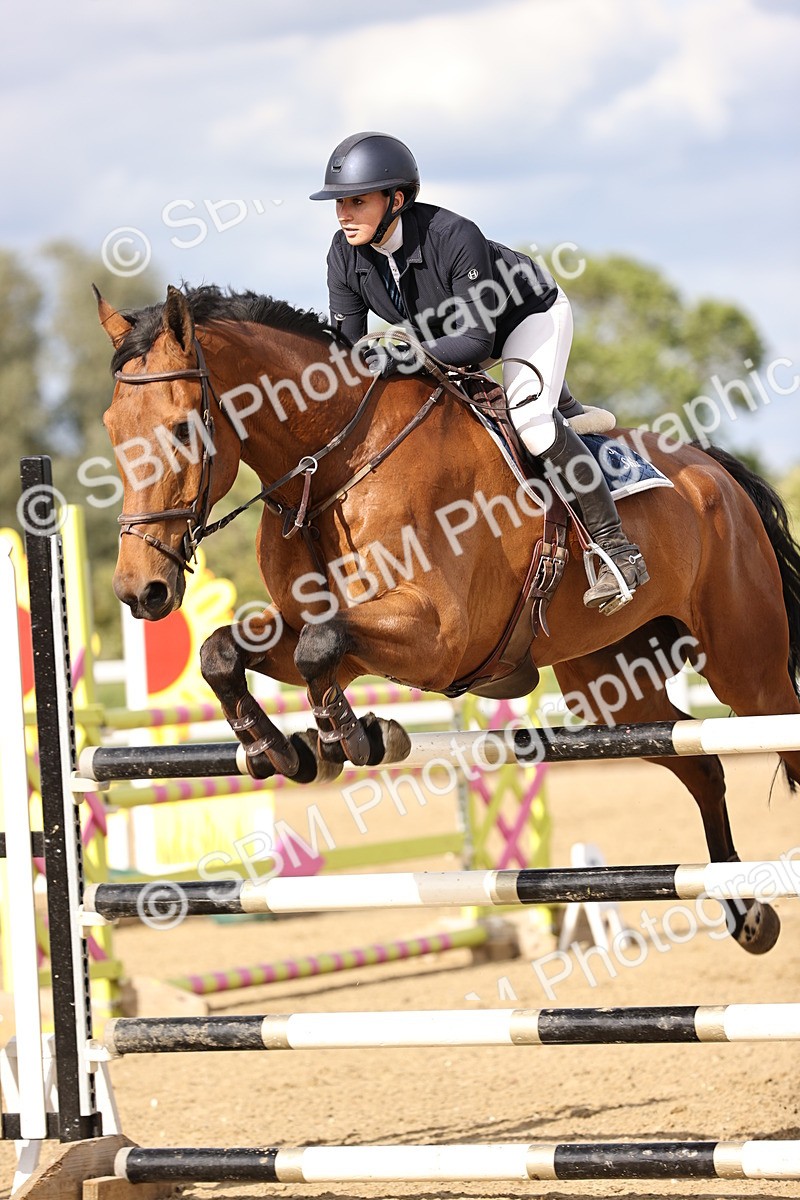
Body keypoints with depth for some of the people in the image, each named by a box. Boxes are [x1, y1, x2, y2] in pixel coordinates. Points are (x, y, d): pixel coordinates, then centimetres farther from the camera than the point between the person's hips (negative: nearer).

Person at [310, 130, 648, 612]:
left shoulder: (454, 237, -39)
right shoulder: (346, 256, -21)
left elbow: (477, 341, -37)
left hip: (530, 313, -8)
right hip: (441, 333, 8)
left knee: (529, 417, -28)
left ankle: (617, 546, -23)